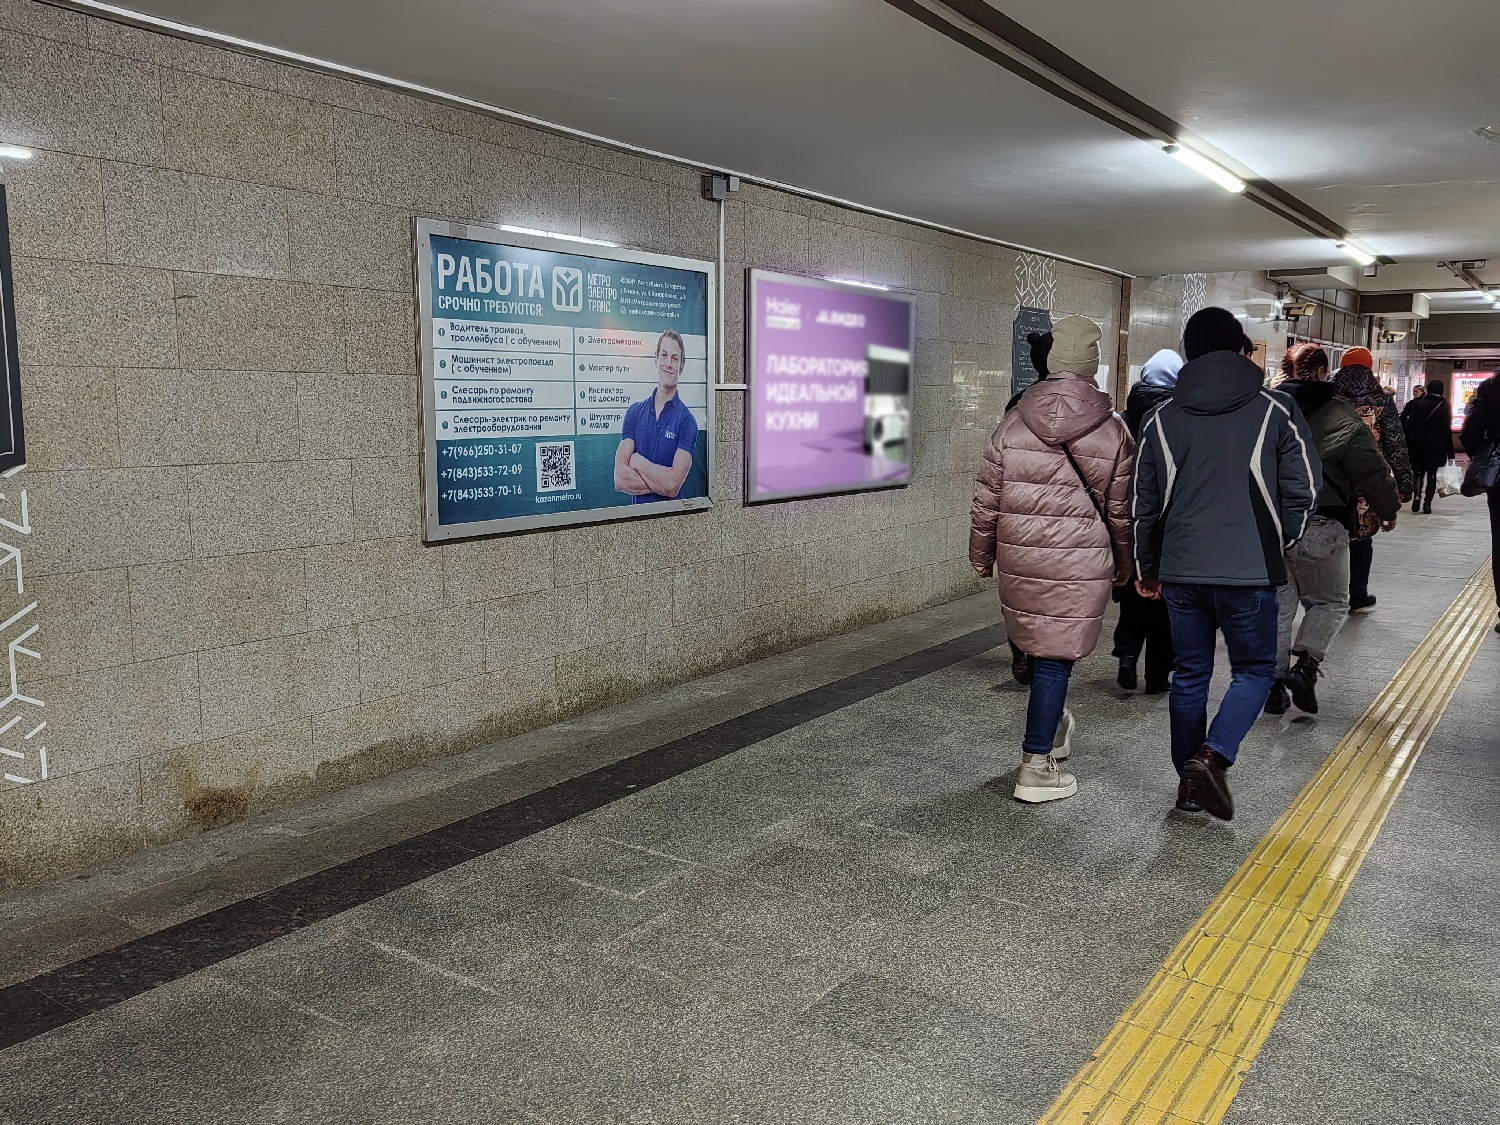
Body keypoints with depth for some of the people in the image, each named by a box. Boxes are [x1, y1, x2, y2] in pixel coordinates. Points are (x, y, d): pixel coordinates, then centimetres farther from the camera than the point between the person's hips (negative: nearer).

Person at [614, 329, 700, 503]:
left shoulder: (687, 421, -2)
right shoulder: (635, 412, 6)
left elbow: (673, 485, -12)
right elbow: (620, 479, -3)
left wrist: (637, 461, -3)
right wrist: (662, 483, -11)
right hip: (638, 511, 1)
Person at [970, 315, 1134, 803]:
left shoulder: (1013, 423, -1)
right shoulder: (1113, 430, -3)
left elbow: (986, 498, 3)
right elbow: (1120, 510, 3)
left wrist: (982, 555, 15)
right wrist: (1123, 566, 17)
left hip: (1019, 558, 2)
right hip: (1081, 562, -2)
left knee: (1042, 646, 21)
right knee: (1056, 657, 2)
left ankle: (1054, 724, 40)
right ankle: (1036, 768, 8)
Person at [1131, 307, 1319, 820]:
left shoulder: (1162, 418, 4)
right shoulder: (1276, 410, -2)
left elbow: (1144, 503, 8)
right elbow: (1304, 490, -1)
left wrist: (1147, 568, 19)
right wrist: (1279, 543, 17)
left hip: (1181, 570, 3)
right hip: (1250, 570, -2)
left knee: (1190, 674, 13)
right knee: (1254, 669, 11)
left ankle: (1190, 781, 20)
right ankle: (1212, 756, -10)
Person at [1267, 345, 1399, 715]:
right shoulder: (1343, 419, -7)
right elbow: (1373, 475, -4)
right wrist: (1390, 509, 14)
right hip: (1319, 529, -3)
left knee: (1277, 604, 12)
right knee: (1331, 602, 15)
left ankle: (1274, 684, 12)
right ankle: (1305, 664, -3)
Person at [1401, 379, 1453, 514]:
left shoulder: (1418, 404, -1)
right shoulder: (1444, 406, -3)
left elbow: (1410, 424, -3)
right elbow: (1447, 429, -1)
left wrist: (1406, 442, 2)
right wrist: (1450, 451, 3)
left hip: (1418, 442, 1)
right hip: (1436, 443, -1)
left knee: (1418, 471, 11)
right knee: (1432, 473, 5)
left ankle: (1417, 495, -13)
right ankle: (1427, 503, 2)